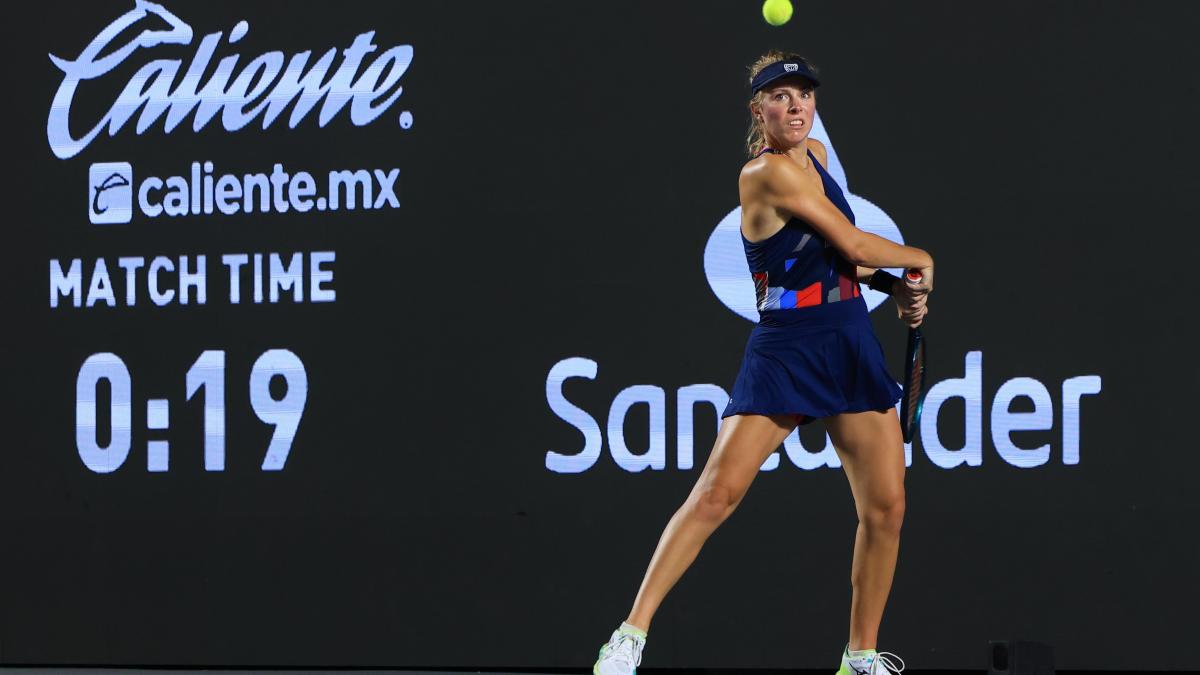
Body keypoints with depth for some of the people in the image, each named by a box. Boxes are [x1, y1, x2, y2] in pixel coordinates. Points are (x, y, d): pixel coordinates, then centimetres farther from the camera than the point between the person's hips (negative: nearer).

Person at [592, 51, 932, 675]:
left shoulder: (816, 155, 11)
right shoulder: (768, 173, -14)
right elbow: (856, 246, -13)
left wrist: (896, 287, 9)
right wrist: (920, 260, 4)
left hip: (853, 348, 8)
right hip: (784, 353, -8)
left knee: (885, 507, 2)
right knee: (717, 493, -17)